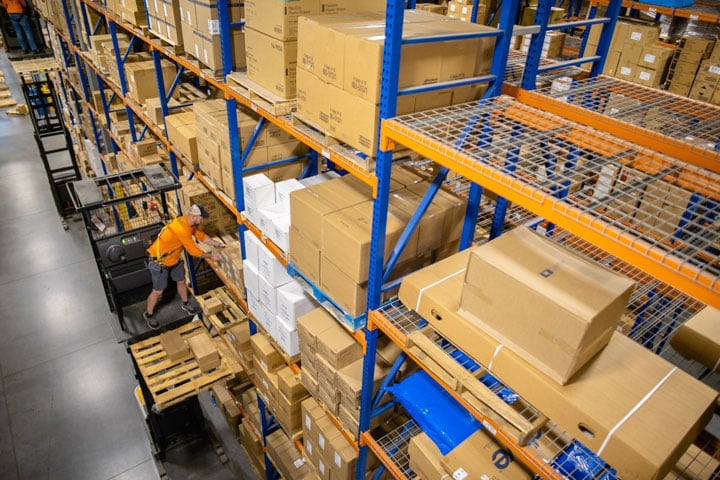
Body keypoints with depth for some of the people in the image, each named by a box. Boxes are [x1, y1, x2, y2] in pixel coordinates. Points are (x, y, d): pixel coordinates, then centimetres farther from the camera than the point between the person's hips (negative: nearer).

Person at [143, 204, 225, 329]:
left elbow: (201, 236, 10)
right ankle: (148, 314, 27)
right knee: (158, 291, 5)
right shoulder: (182, 228, -36)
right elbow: (193, 251, -29)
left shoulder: (190, 223, -7)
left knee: (181, 282, 21)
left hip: (174, 258, 9)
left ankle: (185, 304, 45)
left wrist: (217, 244, 3)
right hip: (159, 261, -9)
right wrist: (210, 256, -16)